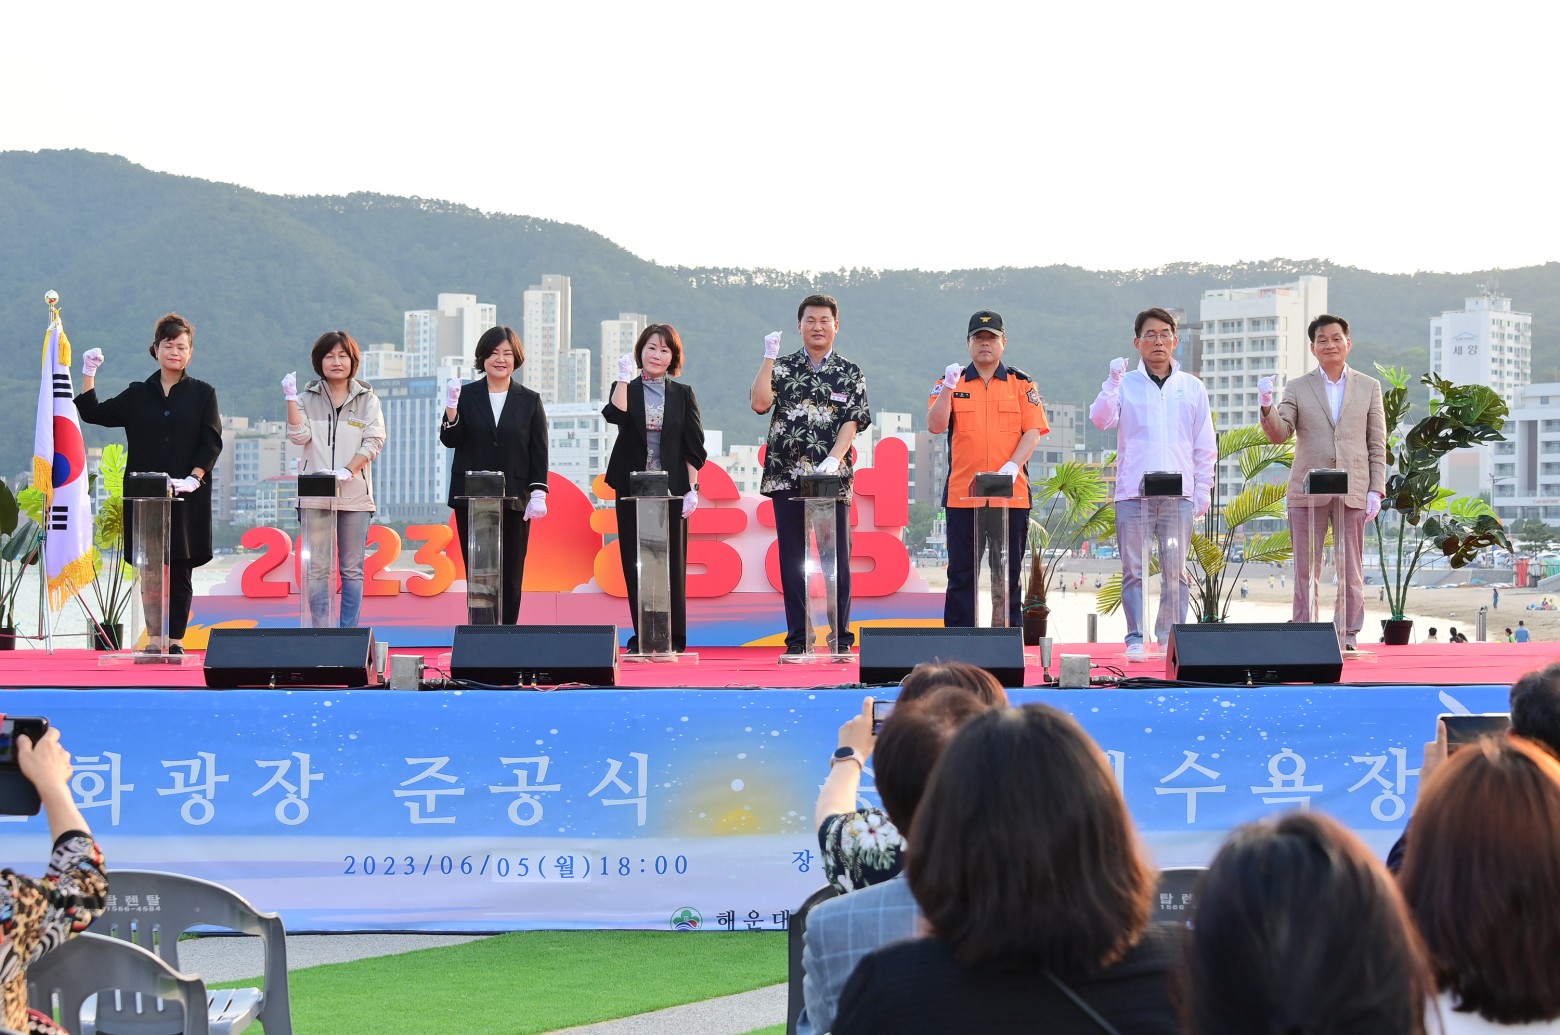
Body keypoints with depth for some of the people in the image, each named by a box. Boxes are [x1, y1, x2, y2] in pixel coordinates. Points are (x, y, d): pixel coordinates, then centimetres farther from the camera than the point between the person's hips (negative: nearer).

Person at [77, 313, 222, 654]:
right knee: (150, 569, 0)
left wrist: (193, 478, -13)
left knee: (180, 569, -1)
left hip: (187, 498, -2)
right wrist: (88, 374, -1)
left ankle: (175, 640, 3)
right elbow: (93, 413, 8)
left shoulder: (202, 394, 6)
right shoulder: (138, 395, 11)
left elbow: (211, 442, -1)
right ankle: (155, 639, 4)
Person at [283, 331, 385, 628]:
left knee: (352, 570, 1)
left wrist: (348, 471, -13)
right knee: (317, 570, -3)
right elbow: (299, 436, -1)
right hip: (314, 495, 0)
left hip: (355, 495, 0)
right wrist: (291, 399, -10)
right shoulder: (308, 398, 10)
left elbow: (374, 441, -1)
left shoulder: (367, 399, 8)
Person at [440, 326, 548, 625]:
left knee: (510, 575, 1)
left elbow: (539, 452, 5)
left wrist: (538, 494, -5)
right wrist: (451, 409, -17)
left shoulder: (529, 401, 7)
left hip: (514, 498, 0)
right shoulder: (465, 395, 6)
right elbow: (450, 440, 0)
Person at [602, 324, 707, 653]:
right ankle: (641, 635, 6)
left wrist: (692, 489, -4)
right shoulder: (626, 389, 7)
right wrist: (624, 376, -14)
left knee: (672, 561, -1)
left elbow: (694, 447, 4)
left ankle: (673, 638, 3)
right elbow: (615, 414, -16)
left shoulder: (683, 394, 6)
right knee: (634, 561, 0)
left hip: (672, 489, -1)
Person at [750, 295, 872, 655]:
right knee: (793, 560, 3)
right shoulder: (782, 368, 9)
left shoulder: (850, 374, 7)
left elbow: (852, 422, -2)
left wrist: (834, 458, -17)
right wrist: (769, 358, -8)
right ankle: (798, 638, 7)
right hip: (787, 477, 1)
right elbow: (760, 403, -6)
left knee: (837, 558, 0)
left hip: (833, 478, -1)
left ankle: (840, 638, 6)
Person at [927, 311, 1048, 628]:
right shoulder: (951, 382, 9)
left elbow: (1034, 430, 0)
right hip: (962, 495, 0)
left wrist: (1014, 464, -15)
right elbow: (935, 426, -2)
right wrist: (948, 388, -16)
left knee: (1009, 574, 3)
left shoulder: (1022, 384, 8)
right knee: (962, 575, 1)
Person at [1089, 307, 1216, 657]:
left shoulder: (1192, 388, 13)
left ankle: (1171, 637, 5)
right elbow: (1101, 419, -8)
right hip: (1133, 493, -1)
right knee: (1134, 571, -2)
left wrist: (1203, 491, 8)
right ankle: (1136, 638, 1)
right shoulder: (1125, 385, 8)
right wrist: (1112, 382, -19)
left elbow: (1205, 445, 14)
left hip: (1178, 494, 1)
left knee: (1175, 572, -1)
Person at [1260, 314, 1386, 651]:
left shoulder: (1369, 387, 10)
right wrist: (1267, 408, -22)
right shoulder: (1297, 388, 8)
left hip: (1352, 493, 0)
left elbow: (1377, 445, 8)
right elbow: (1280, 434, -2)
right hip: (1307, 493, 0)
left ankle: (1348, 636, 9)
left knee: (1351, 571, 3)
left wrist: (1376, 490, -1)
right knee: (1305, 571, 2)